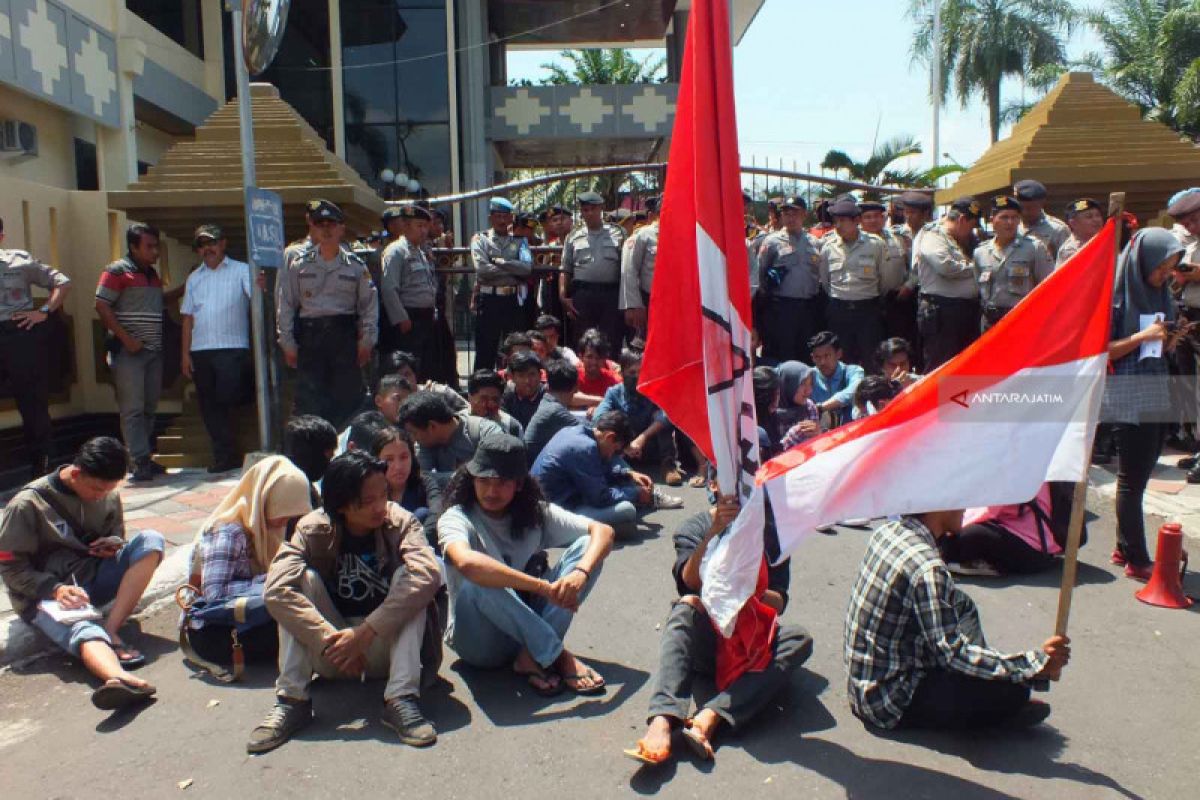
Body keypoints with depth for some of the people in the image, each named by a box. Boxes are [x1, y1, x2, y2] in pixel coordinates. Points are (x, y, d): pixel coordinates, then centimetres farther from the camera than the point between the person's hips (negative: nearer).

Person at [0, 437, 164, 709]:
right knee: (83, 630, -39)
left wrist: (115, 543, -4)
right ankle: (120, 679, -73)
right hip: (45, 595, -5)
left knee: (150, 540, -21)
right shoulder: (27, 505, -9)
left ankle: (110, 630, -30)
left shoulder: (109, 495, 6)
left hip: (92, 579, 5)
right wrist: (55, 589, -26)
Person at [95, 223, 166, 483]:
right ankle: (141, 463, -9)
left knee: (149, 408, 9)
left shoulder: (153, 274, 18)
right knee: (132, 409, -7)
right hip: (129, 351, -7)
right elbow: (102, 307, -11)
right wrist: (126, 339, -15)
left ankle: (146, 458, 15)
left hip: (154, 351, 7)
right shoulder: (117, 271, -4)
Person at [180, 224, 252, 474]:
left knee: (227, 401, -12)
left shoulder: (241, 271, 4)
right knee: (209, 406, 7)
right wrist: (185, 353, 8)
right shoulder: (194, 278, 17)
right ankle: (224, 455, 15)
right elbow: (188, 317, 15)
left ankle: (227, 455, 6)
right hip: (200, 350, 5)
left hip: (232, 348, -5)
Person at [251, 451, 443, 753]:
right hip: (329, 649, 1)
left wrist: (365, 632, -36)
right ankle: (291, 700, -23)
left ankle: (401, 700, -30)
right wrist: (330, 640, -33)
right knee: (304, 578, -21)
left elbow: (428, 575, -33)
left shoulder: (400, 522, -15)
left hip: (385, 646, -1)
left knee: (407, 577, -25)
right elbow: (277, 589, -26)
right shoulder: (314, 529, -12)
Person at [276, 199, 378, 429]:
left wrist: (366, 340, -1)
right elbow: (285, 304, 6)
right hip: (310, 335, 0)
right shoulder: (299, 264, 6)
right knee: (309, 398, -2)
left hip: (344, 334, 0)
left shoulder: (355, 265, 6)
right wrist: (288, 343, 1)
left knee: (347, 396, 3)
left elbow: (369, 303, 6)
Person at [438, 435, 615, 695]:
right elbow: (467, 562, -40)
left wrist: (581, 572, -32)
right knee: (479, 579, -37)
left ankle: (532, 657, -20)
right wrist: (544, 586, -41)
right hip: (480, 642, -4)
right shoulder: (456, 519, -16)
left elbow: (603, 531, -11)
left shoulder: (535, 513, -1)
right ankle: (558, 657, -23)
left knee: (587, 546, -13)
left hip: (529, 625, 4)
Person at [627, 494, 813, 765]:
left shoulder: (769, 532, 9)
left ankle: (710, 717, -42)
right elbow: (690, 582, -13)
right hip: (706, 638, -1)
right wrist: (714, 531, -25)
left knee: (800, 639, -27)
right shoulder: (695, 527, 6)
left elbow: (778, 603, 1)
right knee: (685, 608, -31)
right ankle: (663, 720, -49)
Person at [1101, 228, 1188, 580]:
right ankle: (1136, 561, 5)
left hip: (1156, 395, 7)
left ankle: (1125, 549, 20)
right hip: (1127, 398, -7)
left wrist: (1170, 340, -3)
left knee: (1138, 477, 10)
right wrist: (1142, 336, -20)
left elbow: (1163, 350, 18)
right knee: (1131, 479, -2)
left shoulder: (1162, 295, 10)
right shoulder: (1115, 297, -10)